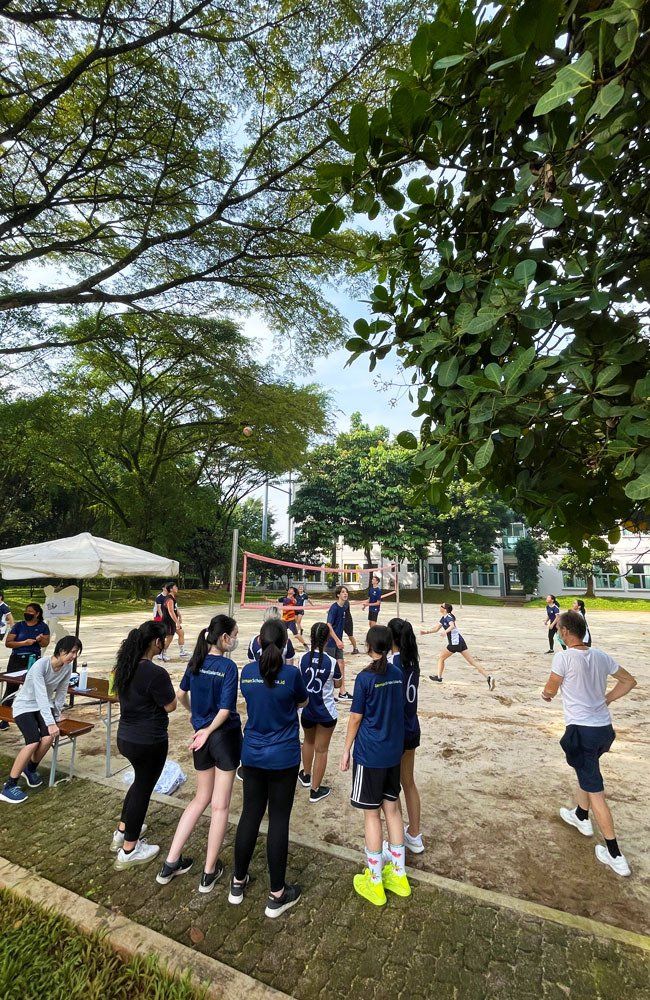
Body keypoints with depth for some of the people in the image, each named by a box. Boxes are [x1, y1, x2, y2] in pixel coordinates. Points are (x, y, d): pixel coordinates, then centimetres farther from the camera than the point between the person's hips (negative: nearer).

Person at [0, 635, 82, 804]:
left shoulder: (68, 666, -11)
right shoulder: (40, 665, -30)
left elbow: (61, 693, 1)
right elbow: (41, 696, -33)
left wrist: (56, 716, 3)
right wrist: (50, 723, -34)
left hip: (45, 706, 5)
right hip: (25, 706, -5)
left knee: (48, 738, -18)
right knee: (33, 742, -24)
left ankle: (30, 769, 11)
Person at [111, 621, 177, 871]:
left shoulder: (124, 667, -3)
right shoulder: (155, 673, -28)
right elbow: (171, 706, -18)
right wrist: (167, 684, -3)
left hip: (125, 737, 8)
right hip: (149, 742, -8)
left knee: (141, 781, 29)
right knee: (143, 788, 11)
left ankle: (121, 832, 43)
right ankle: (128, 851, 26)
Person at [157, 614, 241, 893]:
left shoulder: (196, 661, 0)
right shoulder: (228, 667, -20)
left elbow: (181, 695, 12)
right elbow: (225, 710, -22)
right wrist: (208, 732, -7)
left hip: (201, 736, 6)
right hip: (225, 736, -6)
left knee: (201, 798, 24)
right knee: (220, 805, 10)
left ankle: (171, 863, 27)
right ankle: (209, 872, 23)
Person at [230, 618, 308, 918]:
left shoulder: (247, 672, -7)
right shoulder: (291, 673, -18)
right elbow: (302, 703, 1)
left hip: (252, 755, 4)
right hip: (283, 757, -4)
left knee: (250, 814, 18)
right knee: (279, 820, 9)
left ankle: (238, 883, 35)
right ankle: (277, 895, 23)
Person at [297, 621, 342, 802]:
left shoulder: (304, 659, -12)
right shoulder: (331, 662, -20)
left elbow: (301, 680, 3)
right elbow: (338, 684, -4)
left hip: (307, 709, 4)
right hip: (326, 712, -4)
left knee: (308, 741, 29)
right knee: (321, 750, 11)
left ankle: (306, 775, 48)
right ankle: (315, 790, 22)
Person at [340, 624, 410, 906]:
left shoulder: (365, 678, -18)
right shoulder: (397, 673, -2)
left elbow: (355, 718, -12)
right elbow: (396, 710, 7)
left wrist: (346, 751, 0)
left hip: (369, 754, -5)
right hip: (394, 751, 6)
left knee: (371, 813, 9)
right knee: (392, 808, 18)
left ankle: (375, 882, 22)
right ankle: (398, 875, 31)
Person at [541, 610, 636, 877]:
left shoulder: (563, 657, -18)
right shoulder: (601, 656, 1)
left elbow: (550, 691, -7)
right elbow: (629, 681, 11)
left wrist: (546, 693, 16)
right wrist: (605, 699, 13)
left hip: (581, 730, -7)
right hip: (604, 727, 7)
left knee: (595, 790, 4)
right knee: (586, 771, 29)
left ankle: (615, 855, 12)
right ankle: (581, 817, 47)